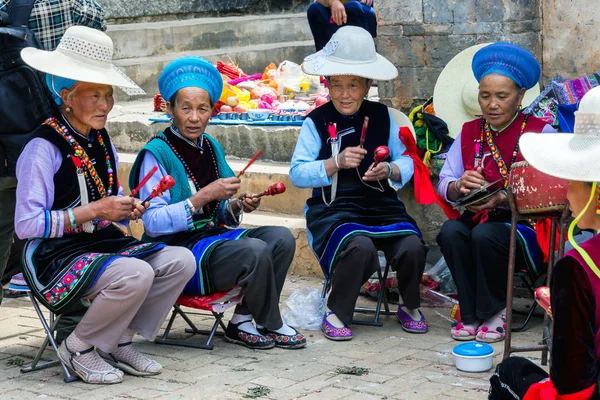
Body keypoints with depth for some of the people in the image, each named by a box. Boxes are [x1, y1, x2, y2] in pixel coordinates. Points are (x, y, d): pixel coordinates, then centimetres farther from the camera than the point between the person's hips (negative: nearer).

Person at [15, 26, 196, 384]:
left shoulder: (102, 143, 12)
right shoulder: (43, 148, -13)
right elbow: (27, 225, -19)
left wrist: (128, 209, -2)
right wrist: (94, 211, -21)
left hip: (102, 244, 8)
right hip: (55, 257, -8)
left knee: (181, 261, -9)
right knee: (136, 274, -32)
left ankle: (119, 341, 1)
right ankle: (80, 348, -7)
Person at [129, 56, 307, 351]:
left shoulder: (212, 147, 12)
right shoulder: (156, 154, -11)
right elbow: (153, 223, -18)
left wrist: (237, 206, -2)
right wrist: (204, 196, -22)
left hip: (215, 235, 8)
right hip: (180, 249, -8)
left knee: (282, 238, -12)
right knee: (255, 251, -28)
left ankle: (242, 321, -6)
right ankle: (271, 326, -2)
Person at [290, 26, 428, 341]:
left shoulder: (382, 116, 10)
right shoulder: (317, 122, 0)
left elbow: (406, 161, 9)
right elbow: (296, 173, -6)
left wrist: (390, 170, -13)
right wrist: (336, 163, -19)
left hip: (382, 205, 3)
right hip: (334, 207, -3)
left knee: (413, 246, -25)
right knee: (360, 246, -35)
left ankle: (410, 306, 8)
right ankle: (336, 314, -9)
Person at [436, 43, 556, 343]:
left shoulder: (540, 132, -2)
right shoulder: (469, 133, 13)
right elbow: (444, 184, 4)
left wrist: (502, 199, -27)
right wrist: (459, 186, -20)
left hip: (528, 227, -4)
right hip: (478, 219, 4)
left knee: (485, 234, -34)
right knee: (450, 231, -28)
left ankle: (494, 313, -9)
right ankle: (471, 314, -12)